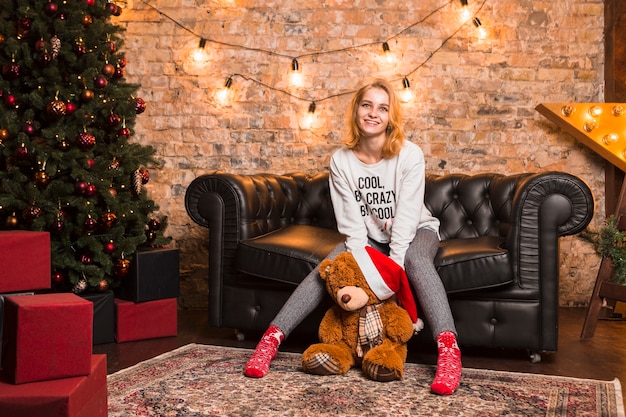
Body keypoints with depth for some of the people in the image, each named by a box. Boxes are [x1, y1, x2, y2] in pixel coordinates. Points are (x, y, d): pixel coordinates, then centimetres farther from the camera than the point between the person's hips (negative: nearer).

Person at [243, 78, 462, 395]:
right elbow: (352, 221, -12)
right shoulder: (341, 160, -10)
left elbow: (407, 216, -23)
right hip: (369, 238, 2)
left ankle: (448, 350, -48)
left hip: (415, 232, -2)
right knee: (331, 263, -25)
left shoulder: (409, 155, -18)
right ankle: (272, 337, -31)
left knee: (416, 258, -37)